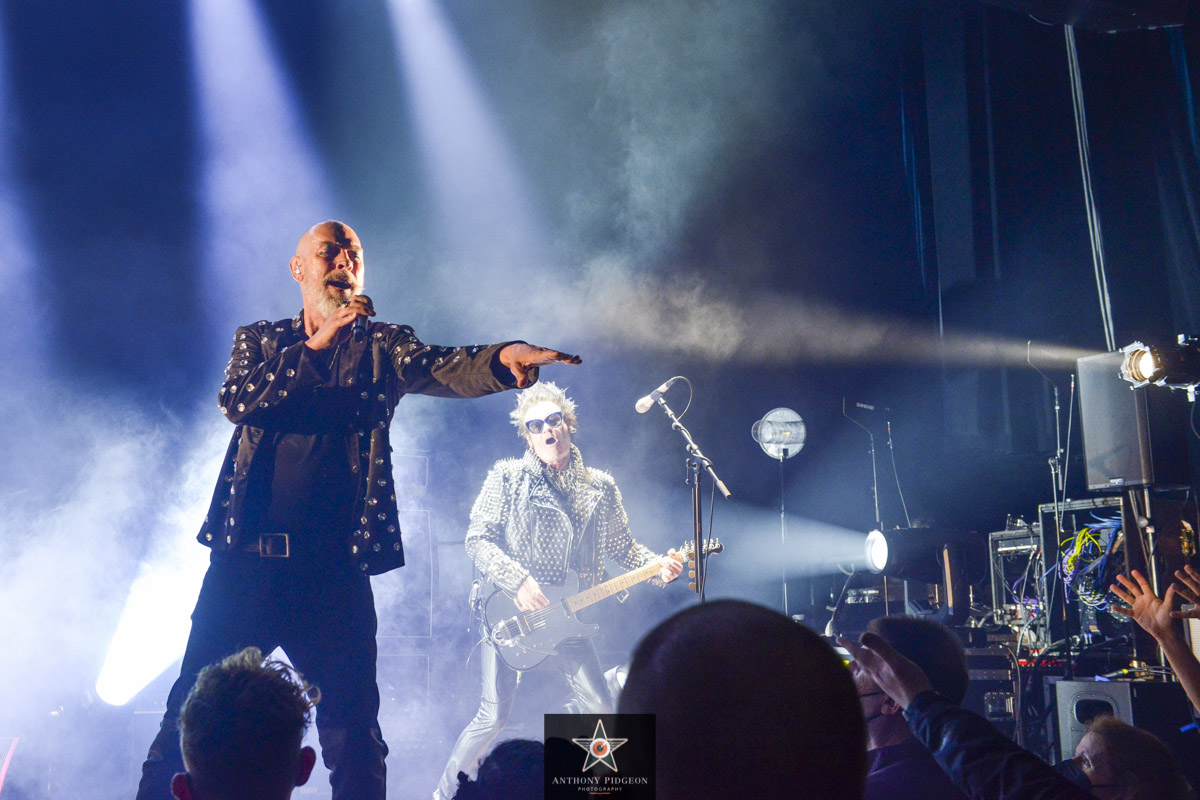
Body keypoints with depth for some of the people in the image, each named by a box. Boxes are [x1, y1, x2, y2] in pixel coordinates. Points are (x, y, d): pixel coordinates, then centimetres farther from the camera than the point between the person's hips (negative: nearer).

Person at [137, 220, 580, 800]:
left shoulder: (382, 345, 10)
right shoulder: (259, 340, 14)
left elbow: (440, 367, -11)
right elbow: (237, 401, -6)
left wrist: (501, 358, -33)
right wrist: (316, 344, -15)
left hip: (335, 567, -1)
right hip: (247, 557, 1)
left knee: (353, 728, -2)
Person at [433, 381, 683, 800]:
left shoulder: (600, 487, 8)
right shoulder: (507, 477, -3)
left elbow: (620, 545, 14)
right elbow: (478, 538, -7)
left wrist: (656, 563, -5)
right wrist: (518, 581, -19)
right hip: (510, 609, -4)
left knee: (601, 710, 1)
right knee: (493, 715, -9)